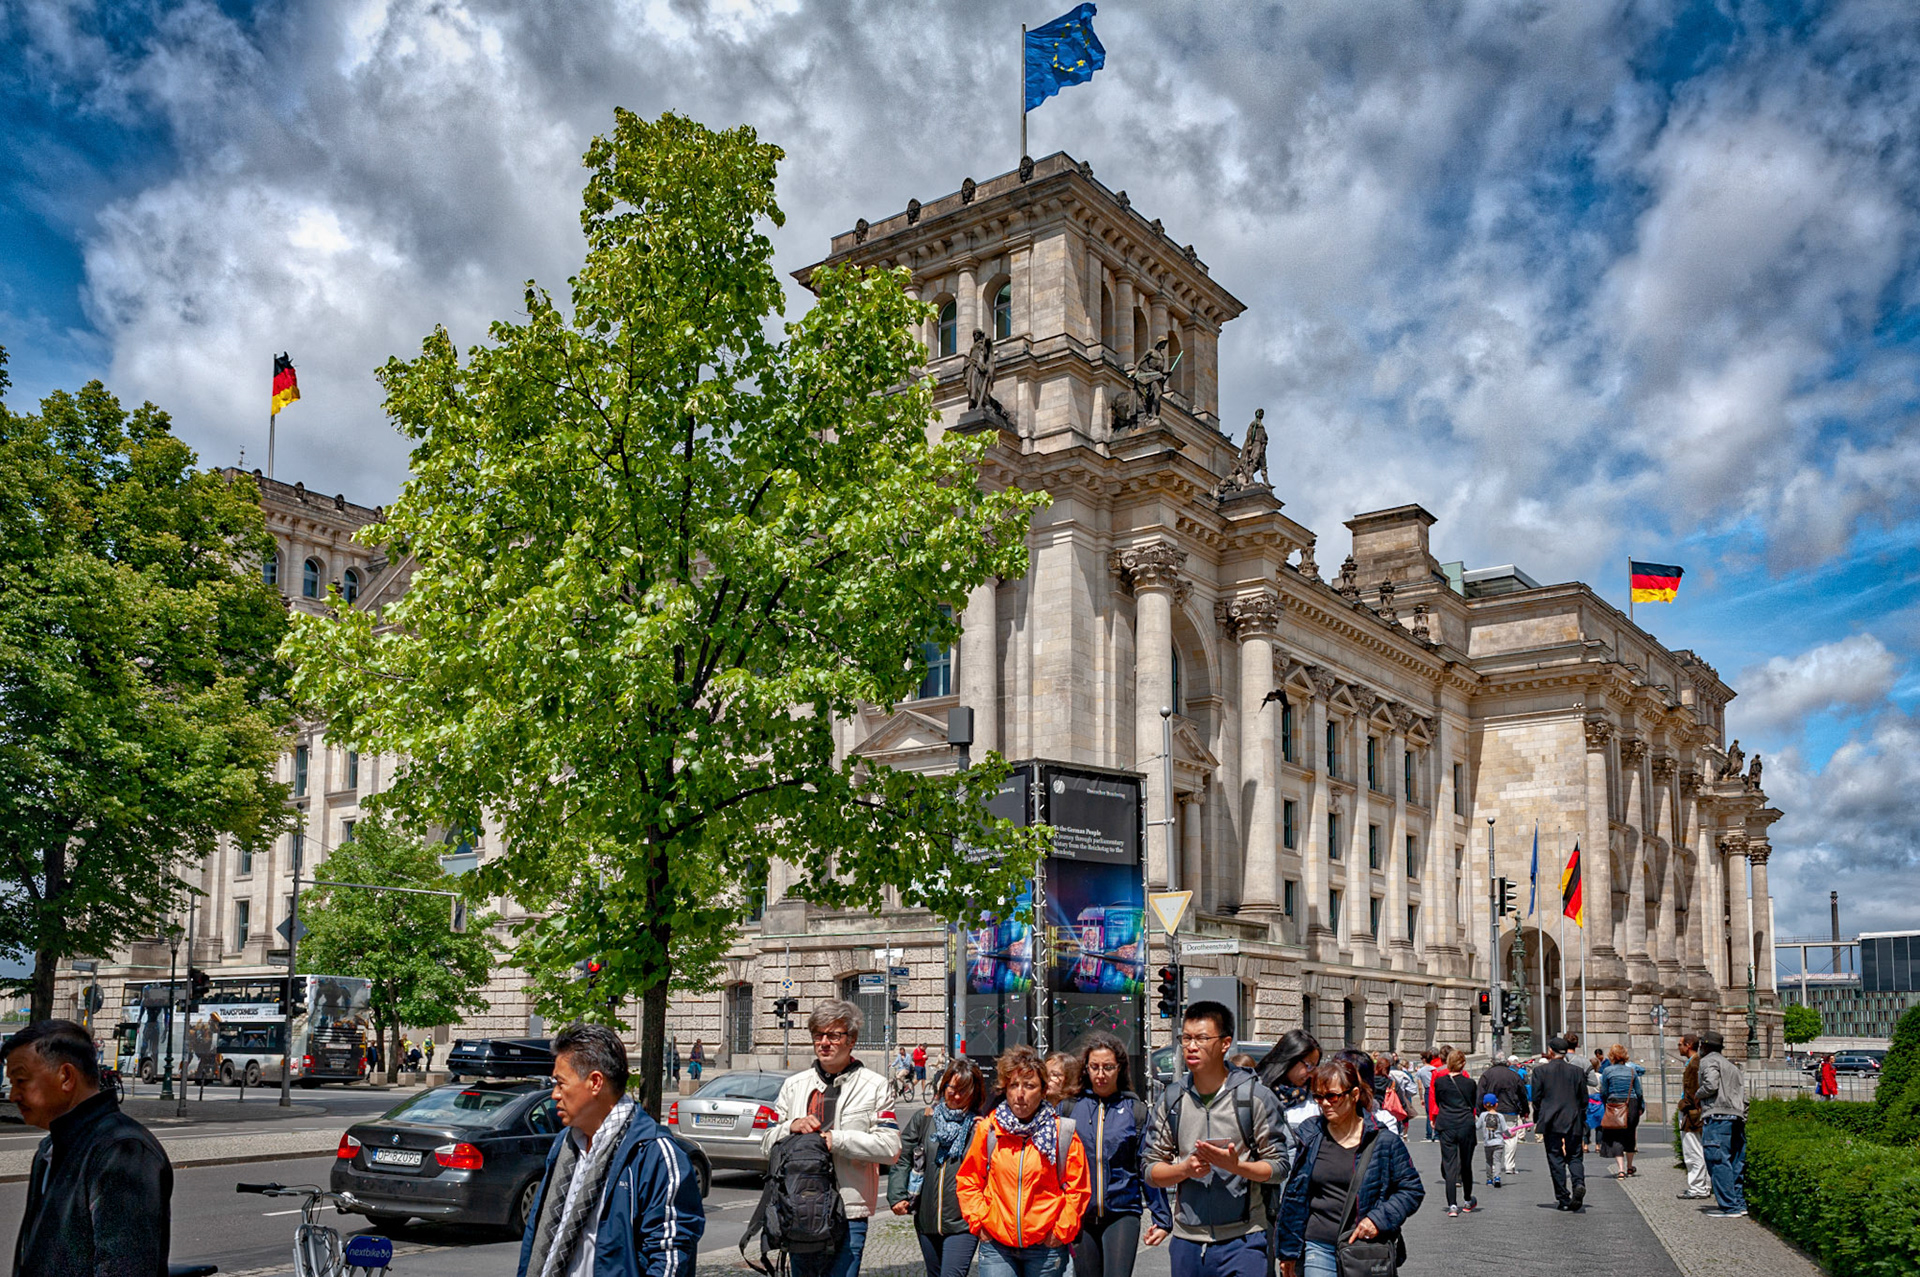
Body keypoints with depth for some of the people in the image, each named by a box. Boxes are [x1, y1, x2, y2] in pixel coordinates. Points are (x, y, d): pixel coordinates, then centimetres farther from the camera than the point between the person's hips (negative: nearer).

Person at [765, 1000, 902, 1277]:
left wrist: (836, 1139, -16)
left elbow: (890, 1148, -9)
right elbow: (768, 1142, 12)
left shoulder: (874, 1086, 1)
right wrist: (792, 1126, -9)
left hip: (848, 1214, -4)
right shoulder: (794, 1085, 13)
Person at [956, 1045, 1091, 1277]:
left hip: (1045, 1247, 0)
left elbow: (1078, 1189, 4)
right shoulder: (988, 1129, 0)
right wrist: (979, 1222, 1)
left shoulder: (1063, 1133, -2)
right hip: (996, 1246, 0)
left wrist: (1062, 1231, -2)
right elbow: (967, 1182, 10)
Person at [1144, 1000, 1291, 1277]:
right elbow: (1151, 1171, 9)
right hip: (1186, 1241, 4)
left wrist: (1235, 1165, -19)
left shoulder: (1255, 1096, -2)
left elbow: (1279, 1167, -3)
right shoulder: (1171, 1100, 8)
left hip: (1243, 1241, -3)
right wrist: (1185, 1169, -10)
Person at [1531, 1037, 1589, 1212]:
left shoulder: (1540, 1070, -3)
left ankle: (1563, 1199, 3)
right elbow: (1584, 1099, 7)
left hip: (1551, 1123, -2)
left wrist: (1537, 1121, 8)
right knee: (1575, 1157, 8)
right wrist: (1581, 1122, 17)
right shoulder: (1577, 1071, 4)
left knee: (1556, 1160, 3)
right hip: (1573, 1122, 2)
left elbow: (1536, 1098, -3)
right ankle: (1579, 1184, -18)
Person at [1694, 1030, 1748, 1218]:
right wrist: (1742, 1121, 24)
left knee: (1718, 1162, -9)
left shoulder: (1709, 1061, 0)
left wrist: (1697, 1093, 1)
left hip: (1718, 1117, -9)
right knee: (1735, 1162, 12)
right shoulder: (1733, 1067, 26)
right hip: (1737, 1118, 9)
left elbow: (1711, 1085, -16)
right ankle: (1739, 1203, 12)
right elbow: (1744, 1098, 21)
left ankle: (1729, 1207, -12)